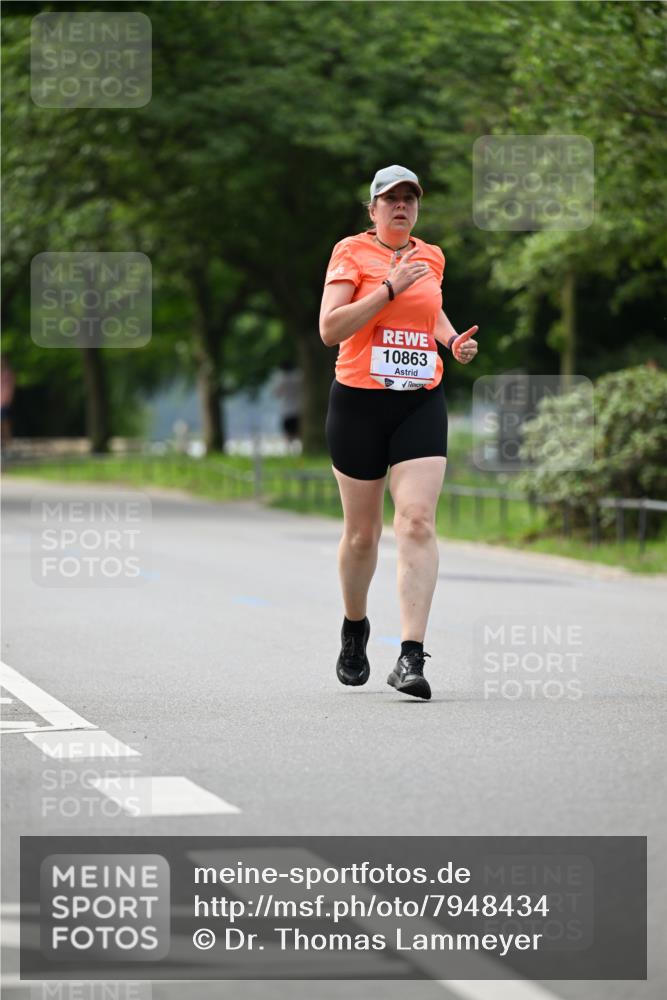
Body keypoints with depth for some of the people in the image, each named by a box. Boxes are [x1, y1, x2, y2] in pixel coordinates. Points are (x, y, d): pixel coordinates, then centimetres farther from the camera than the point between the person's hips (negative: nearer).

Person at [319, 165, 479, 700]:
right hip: (359, 400, -2)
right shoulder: (351, 252, -2)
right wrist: (389, 287, -18)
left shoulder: (431, 257, 12)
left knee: (418, 520, -15)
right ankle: (355, 628, 36)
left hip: (422, 402, 2)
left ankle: (411, 656, -19)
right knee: (362, 531, 8)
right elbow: (330, 329, -13)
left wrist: (454, 340, 12)